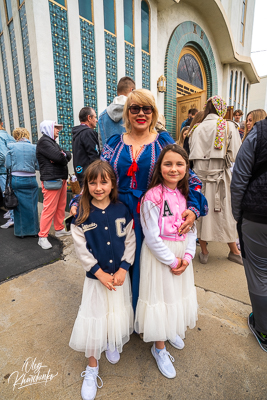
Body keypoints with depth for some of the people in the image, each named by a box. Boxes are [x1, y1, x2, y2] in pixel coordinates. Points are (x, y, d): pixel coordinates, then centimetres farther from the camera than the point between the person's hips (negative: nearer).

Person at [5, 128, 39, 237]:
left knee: (19, 206, 10)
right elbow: (38, 166, -2)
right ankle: (34, 230, 20)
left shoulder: (11, 147, -2)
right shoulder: (34, 147, -2)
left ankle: (20, 232, 21)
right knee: (32, 206, 9)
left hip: (16, 180, 0)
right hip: (31, 180, 0)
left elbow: (8, 165, 0)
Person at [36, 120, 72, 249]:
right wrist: (64, 157, 2)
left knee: (61, 206, 13)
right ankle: (42, 237, 0)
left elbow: (68, 156, 13)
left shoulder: (53, 142, 23)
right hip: (51, 180, -9)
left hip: (61, 178, 9)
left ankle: (59, 229, 26)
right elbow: (59, 157, -20)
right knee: (49, 209, -8)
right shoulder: (43, 141, -6)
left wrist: (63, 155, -8)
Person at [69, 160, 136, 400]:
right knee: (94, 319, 8)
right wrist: (100, 273, -13)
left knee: (119, 314, 17)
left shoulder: (122, 210, -8)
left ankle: (113, 344, 51)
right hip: (95, 275, -1)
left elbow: (130, 241, -4)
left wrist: (123, 269, -11)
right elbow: (81, 248, -10)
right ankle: (92, 369, 34)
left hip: (120, 274, 2)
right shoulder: (82, 214, -12)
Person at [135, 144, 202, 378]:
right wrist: (171, 260, -13)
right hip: (159, 254, -6)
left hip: (182, 253, 6)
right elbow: (152, 237, -19)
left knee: (178, 293, 21)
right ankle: (159, 347, 33)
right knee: (160, 295, 8)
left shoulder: (185, 194, 1)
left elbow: (191, 228, 4)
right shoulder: (152, 197, -19)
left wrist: (187, 255, -7)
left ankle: (172, 331, 51)